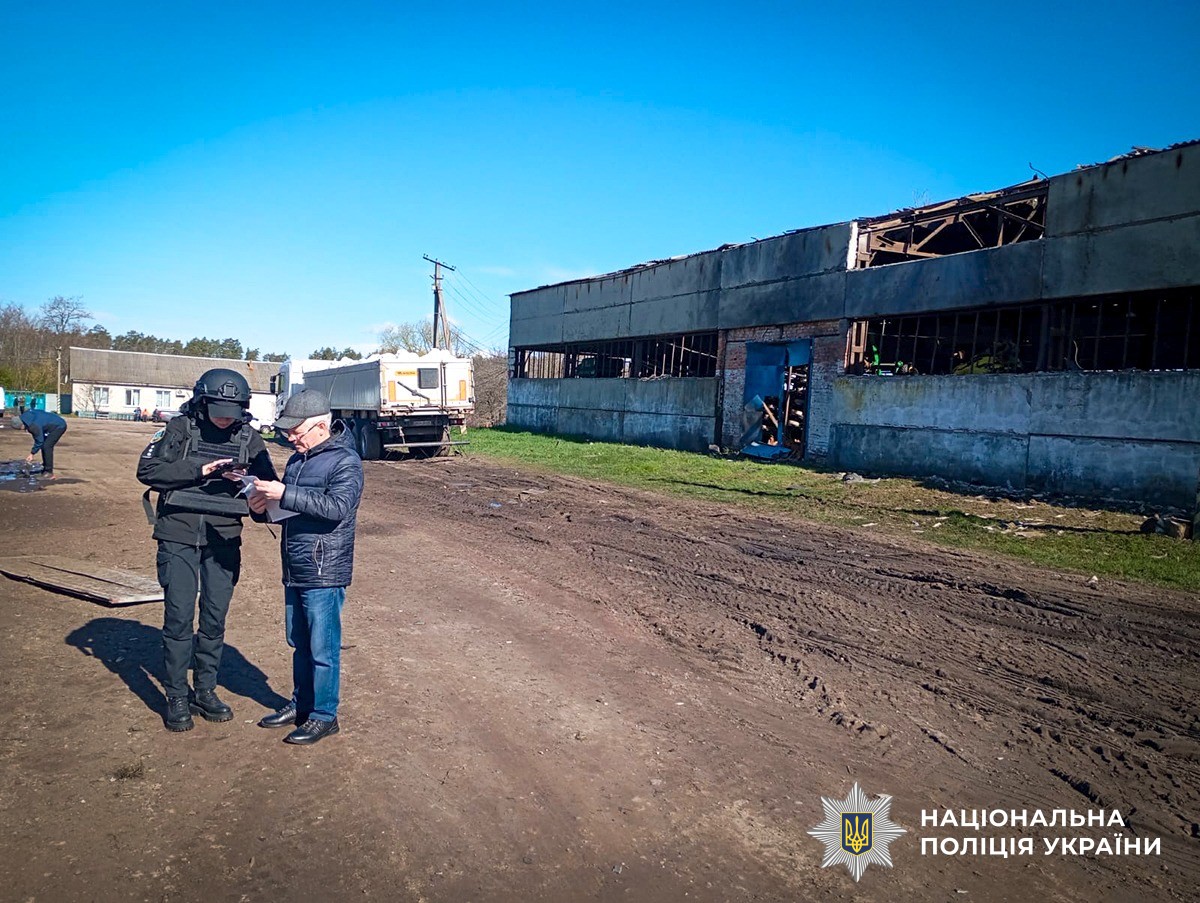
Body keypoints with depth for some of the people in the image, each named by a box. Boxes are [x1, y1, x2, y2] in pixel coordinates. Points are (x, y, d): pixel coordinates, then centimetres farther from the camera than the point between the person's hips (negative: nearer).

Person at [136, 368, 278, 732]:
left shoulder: (249, 438, 2)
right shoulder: (181, 429, -4)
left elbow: (270, 482, 2)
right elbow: (147, 469, -12)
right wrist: (199, 470, -20)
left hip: (223, 539, 2)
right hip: (179, 537, -2)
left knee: (215, 618, 9)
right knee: (179, 616, 0)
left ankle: (205, 691, 24)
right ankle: (177, 698, 13)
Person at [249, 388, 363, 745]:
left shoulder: (345, 462, -14)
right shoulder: (298, 459, 12)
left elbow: (337, 507, -27)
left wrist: (285, 494, -29)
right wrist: (265, 504, 0)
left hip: (324, 573, -9)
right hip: (295, 571, 9)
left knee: (323, 649, 2)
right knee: (300, 644, 20)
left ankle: (324, 715, 15)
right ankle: (301, 704, 35)